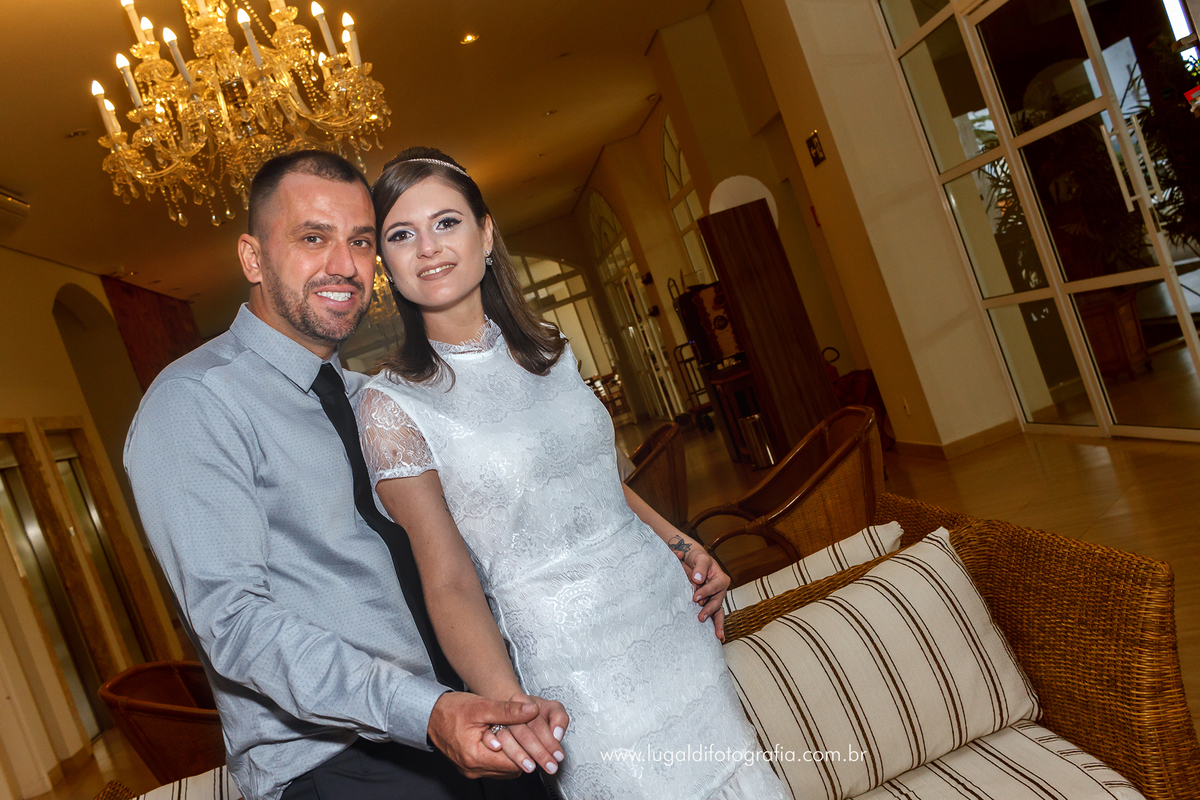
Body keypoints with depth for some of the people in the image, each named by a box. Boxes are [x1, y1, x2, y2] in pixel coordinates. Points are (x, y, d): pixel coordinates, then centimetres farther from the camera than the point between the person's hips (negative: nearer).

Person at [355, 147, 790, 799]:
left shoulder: (547, 349, 5)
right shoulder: (391, 403, -11)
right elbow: (448, 579, -14)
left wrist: (683, 547, 5)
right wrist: (507, 703, -25)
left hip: (671, 613, 6)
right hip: (571, 657, -5)